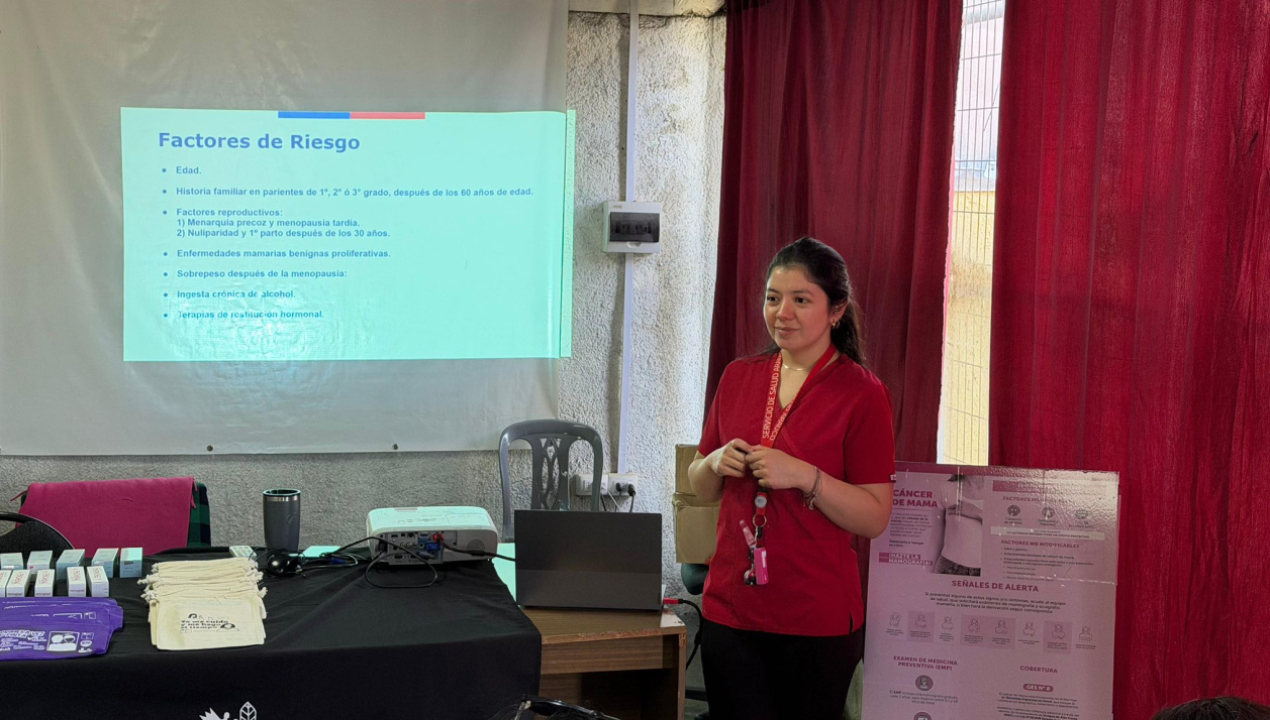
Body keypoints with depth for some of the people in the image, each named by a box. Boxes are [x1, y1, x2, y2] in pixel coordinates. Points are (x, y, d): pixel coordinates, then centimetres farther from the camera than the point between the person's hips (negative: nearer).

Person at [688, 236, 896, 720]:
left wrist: (804, 475, -21)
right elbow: (701, 490, 16)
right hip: (730, 607, 4)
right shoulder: (738, 377, 7)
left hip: (817, 620, -4)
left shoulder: (861, 393, -7)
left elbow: (875, 518, -9)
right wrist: (716, 464, -5)